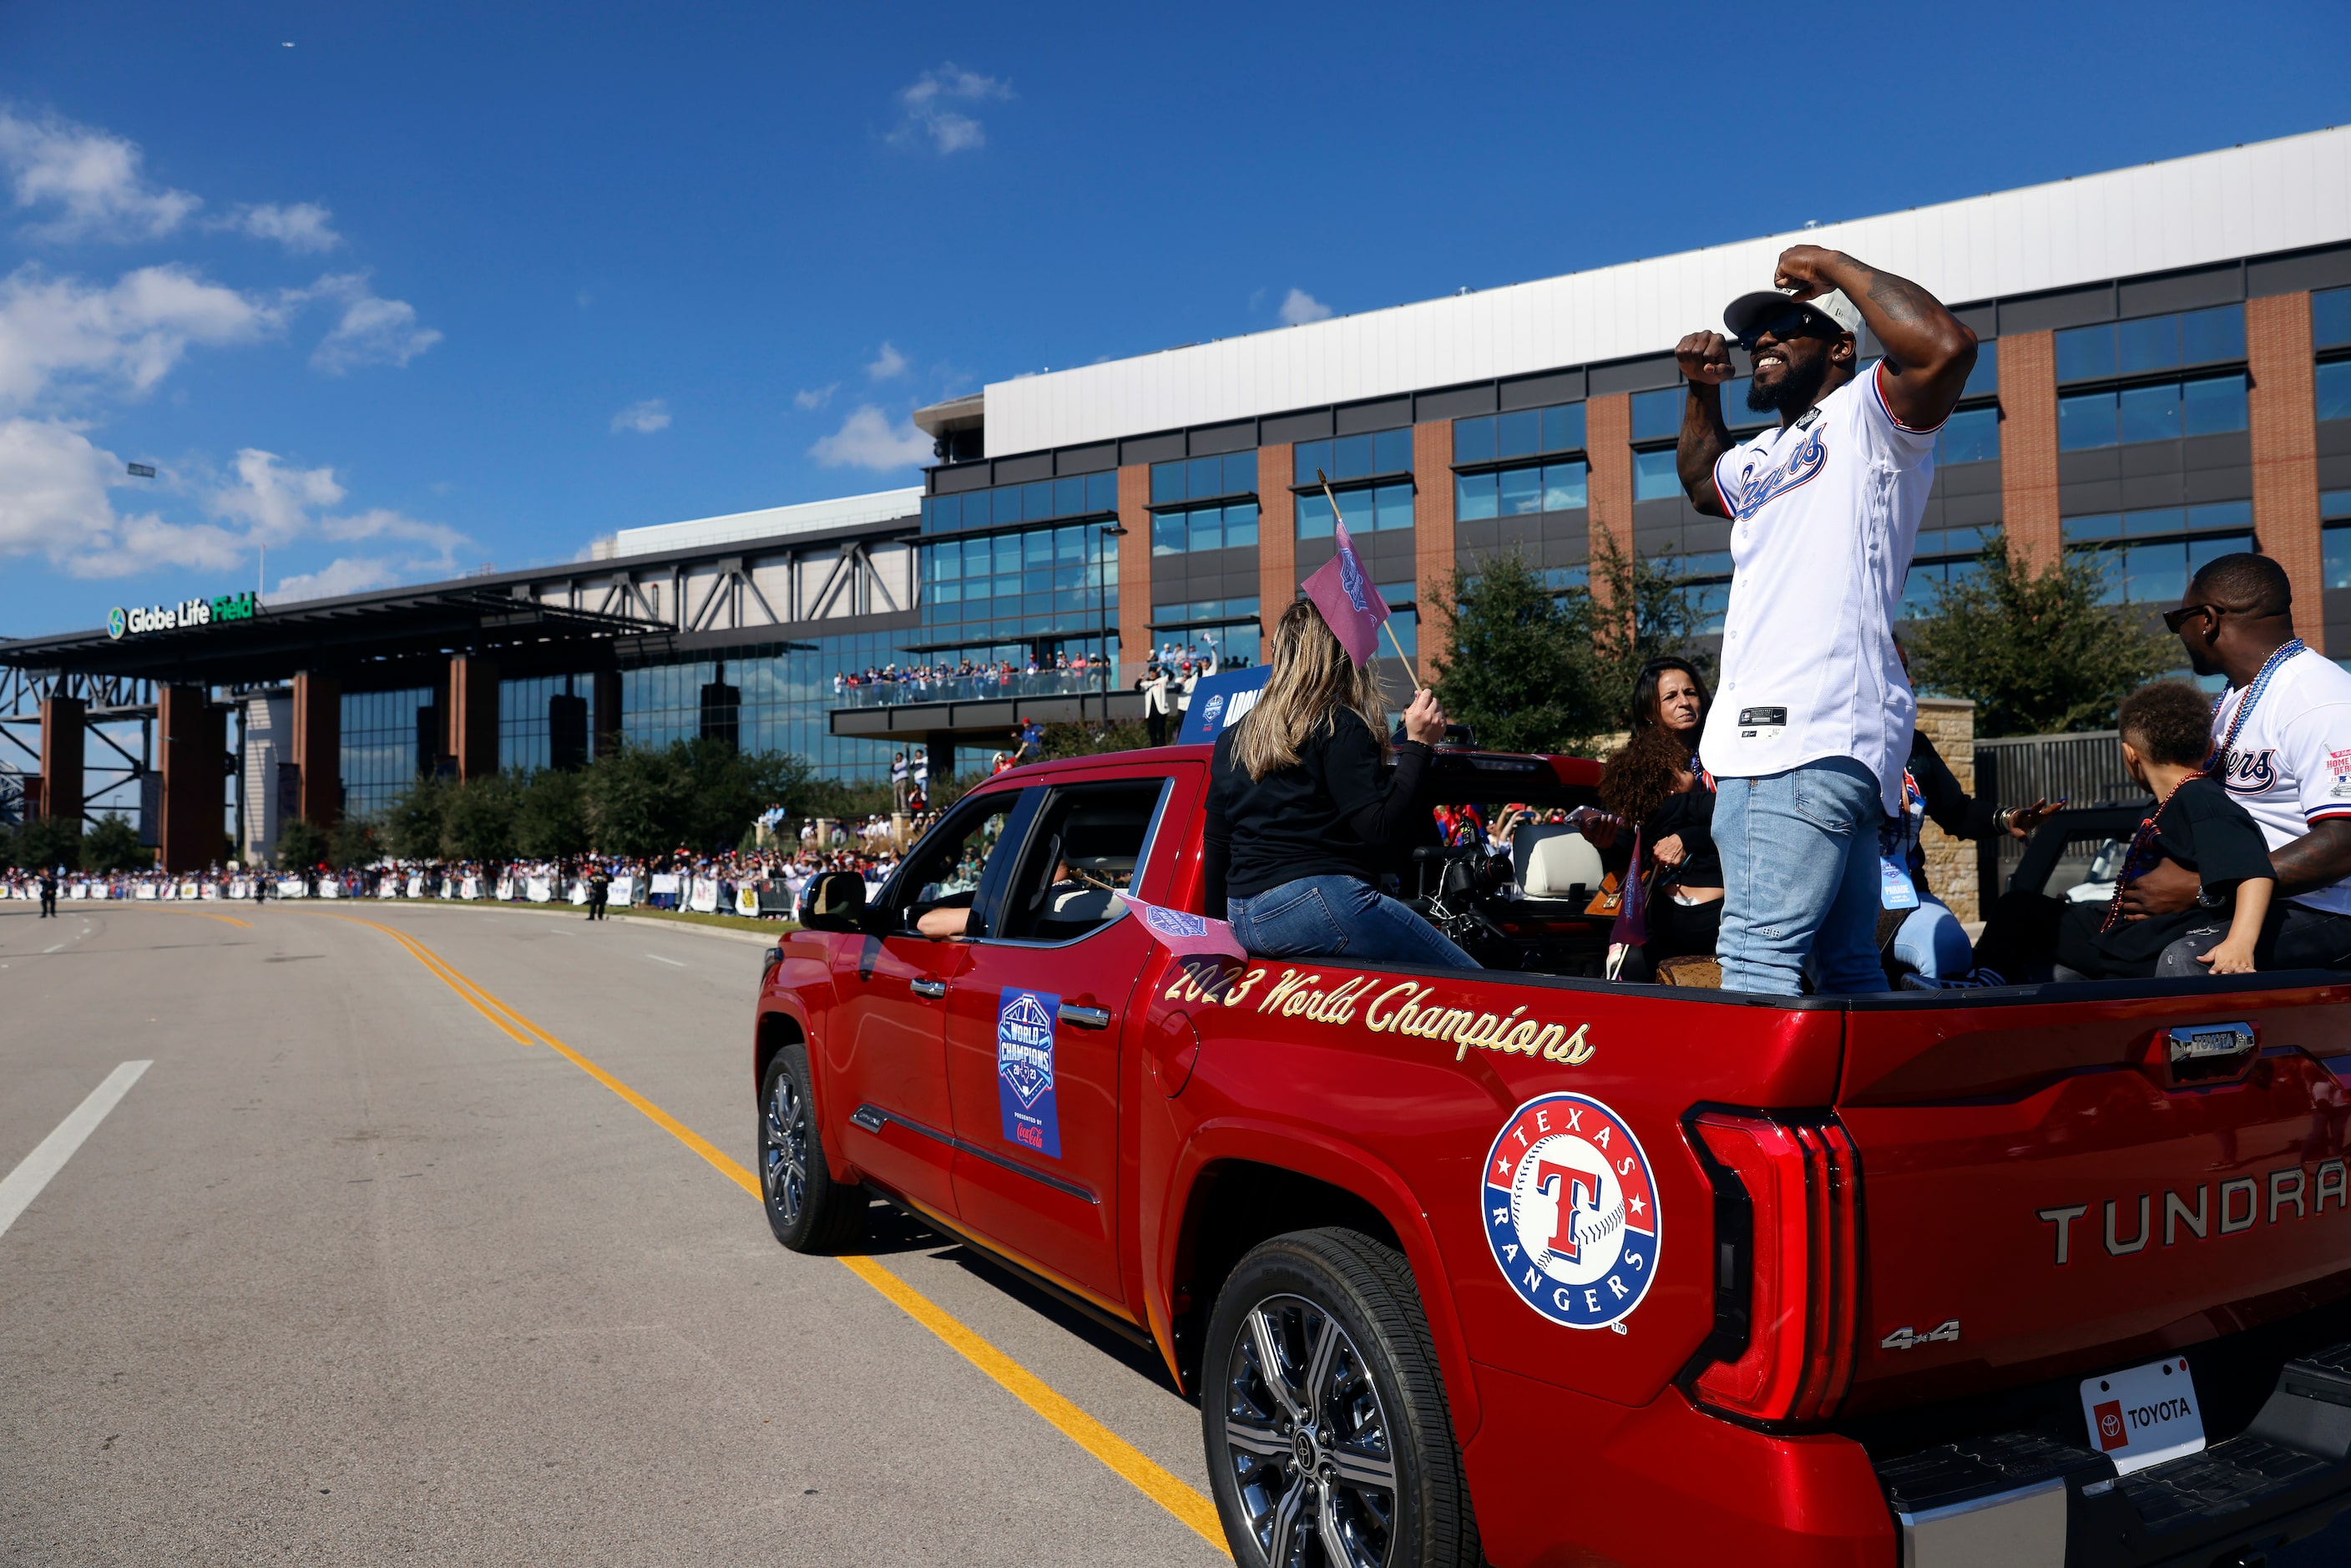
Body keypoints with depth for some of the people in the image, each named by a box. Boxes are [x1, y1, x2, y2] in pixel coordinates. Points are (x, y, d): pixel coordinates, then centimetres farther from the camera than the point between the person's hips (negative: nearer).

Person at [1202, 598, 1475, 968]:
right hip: (1319, 903, -8)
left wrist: (1225, 923, 28)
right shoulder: (1340, 728, -6)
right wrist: (1418, 745, -6)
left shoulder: (1232, 739, 16)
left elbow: (1215, 847, 19)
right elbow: (1384, 831, -12)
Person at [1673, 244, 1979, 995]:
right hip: (1772, 736, 10)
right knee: (1844, 966, 10)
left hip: (1812, 736, -10)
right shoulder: (1763, 455, 29)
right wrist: (1703, 390, 31)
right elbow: (1700, 479, 50)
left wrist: (1833, 267, -5)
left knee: (1756, 952, -20)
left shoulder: (1866, 415, 3)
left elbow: (1947, 346, -18)